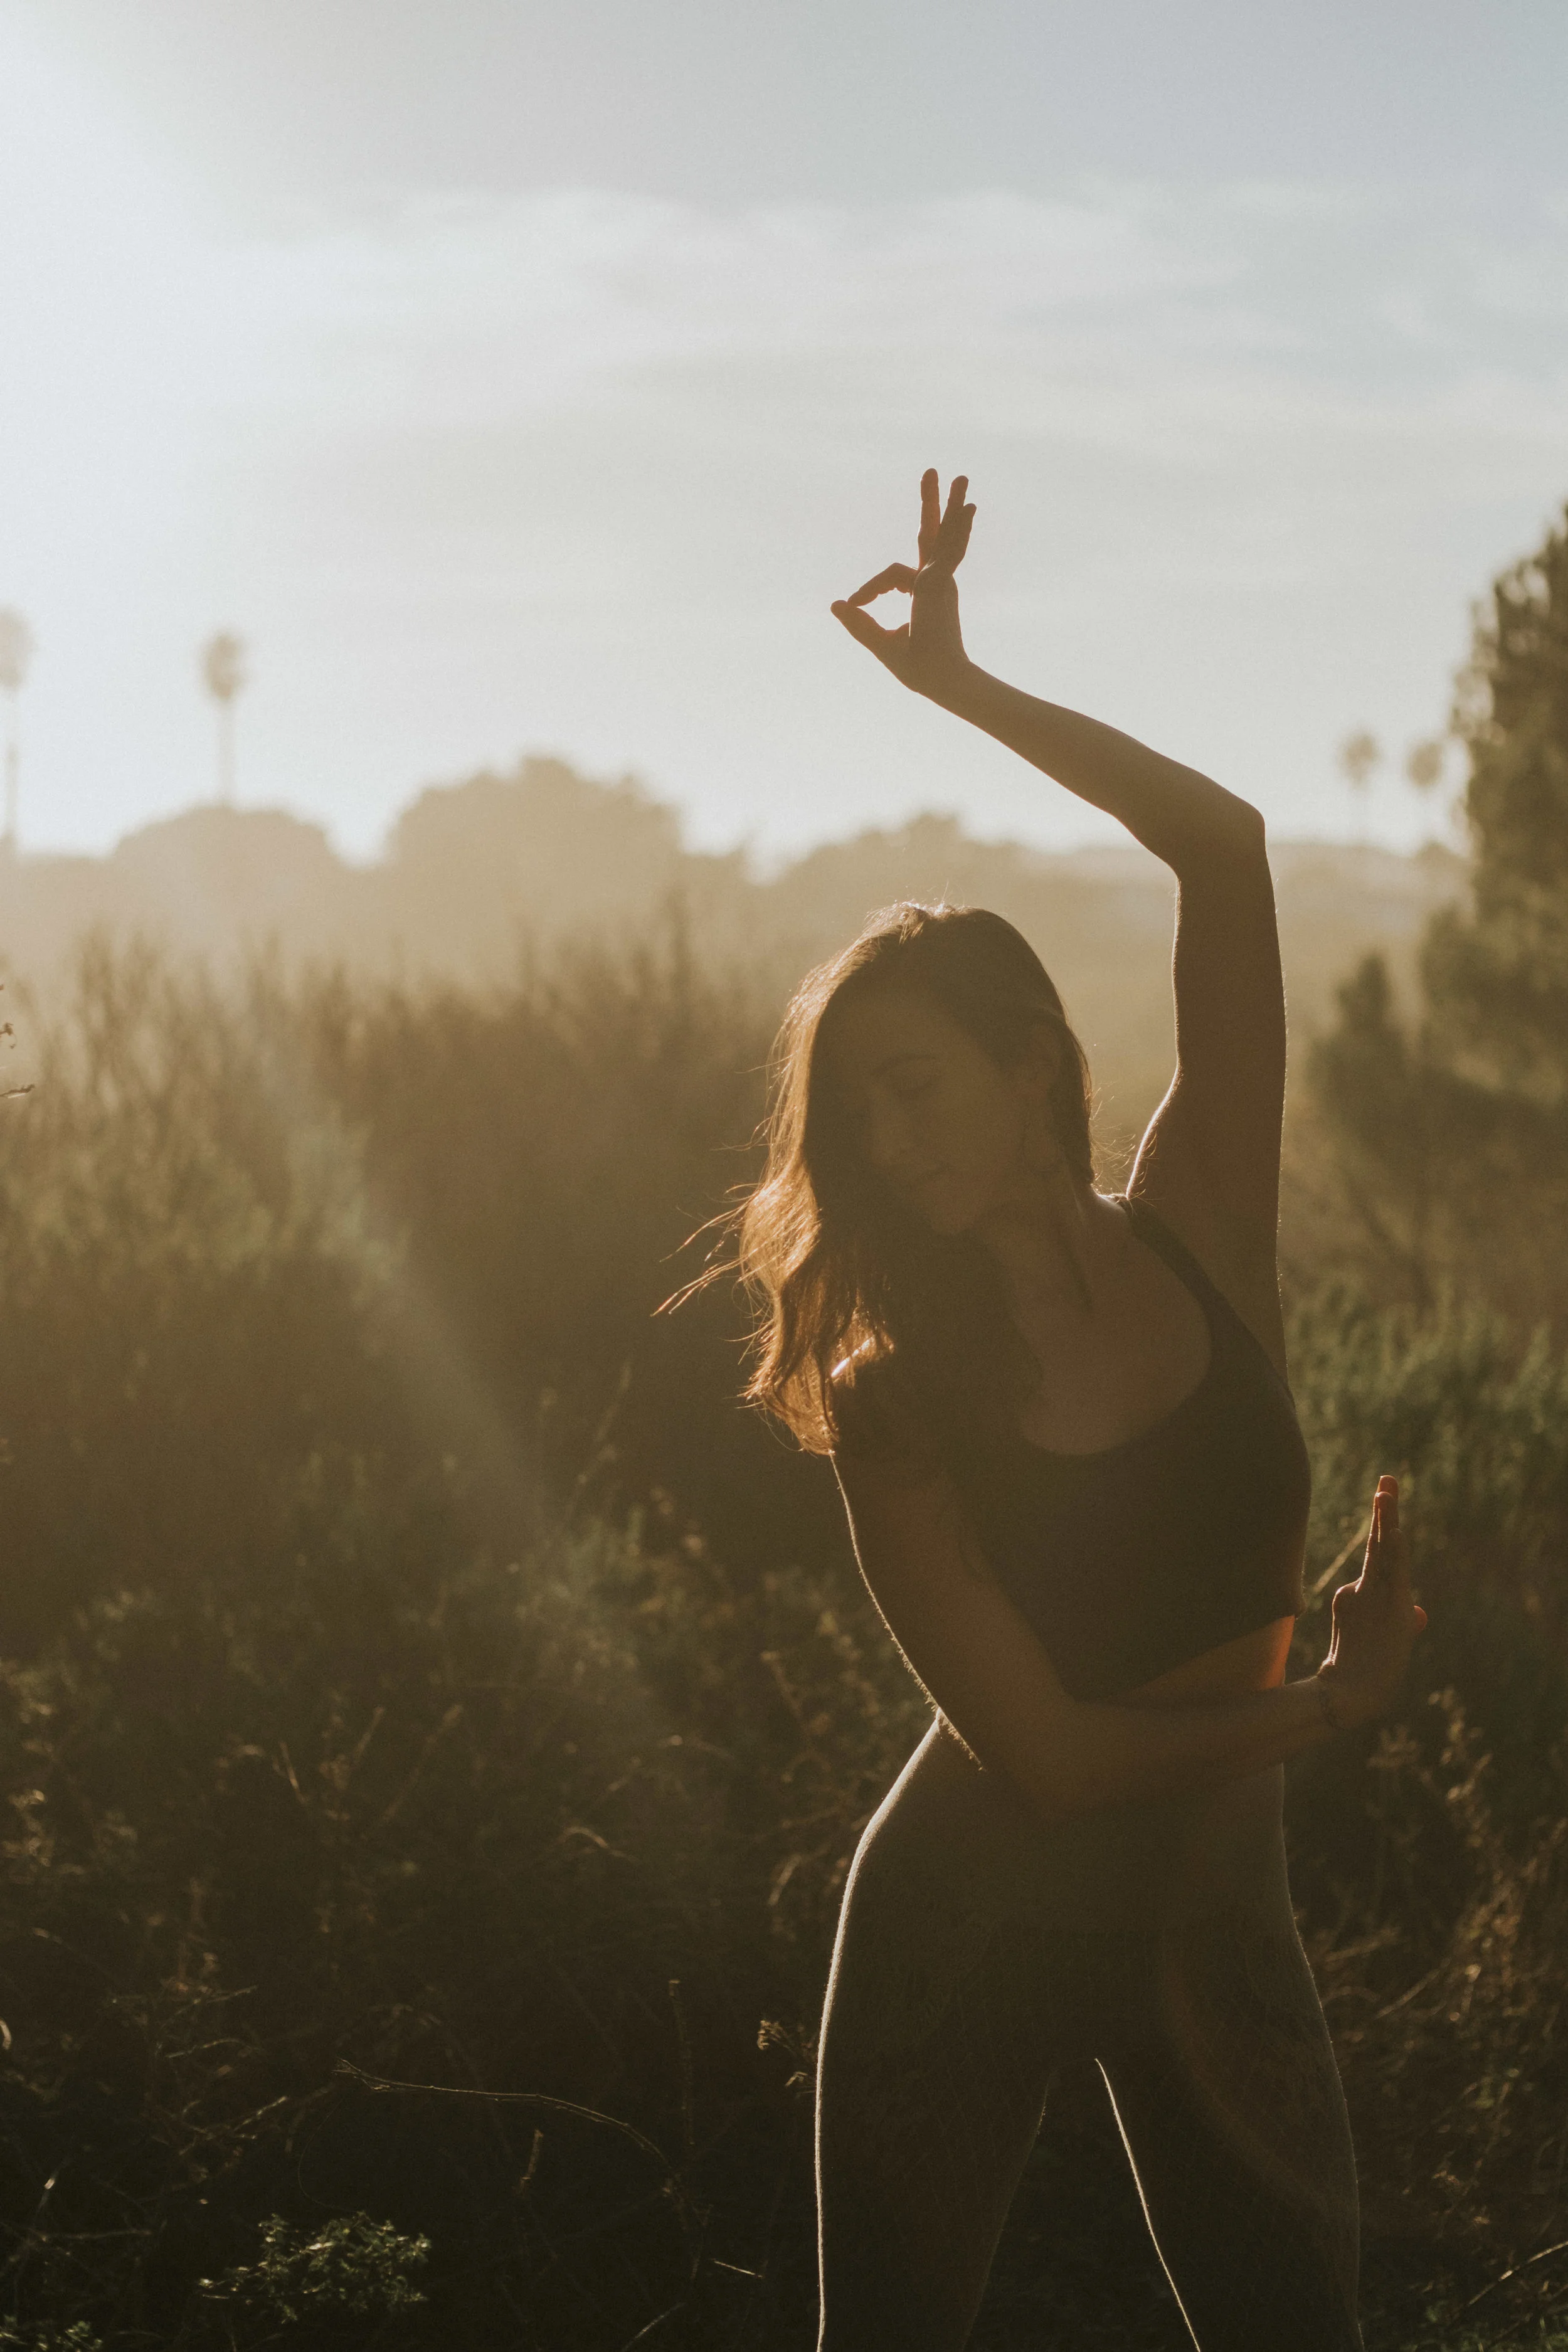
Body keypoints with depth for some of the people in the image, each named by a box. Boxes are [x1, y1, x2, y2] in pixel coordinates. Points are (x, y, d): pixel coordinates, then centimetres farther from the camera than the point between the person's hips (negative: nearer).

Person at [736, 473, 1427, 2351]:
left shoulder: (1196, 1245, -8)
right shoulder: (890, 1409, -14)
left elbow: (1223, 845, -14)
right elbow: (1052, 1752, -20)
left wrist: (961, 683, -11)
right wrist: (1338, 1700, -11)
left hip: (1214, 1917, 2)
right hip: (974, 1924, -2)